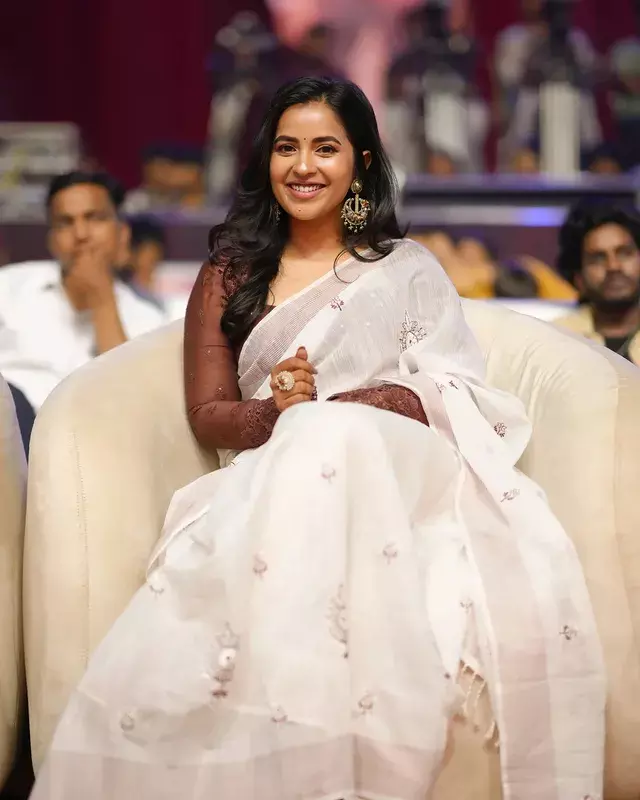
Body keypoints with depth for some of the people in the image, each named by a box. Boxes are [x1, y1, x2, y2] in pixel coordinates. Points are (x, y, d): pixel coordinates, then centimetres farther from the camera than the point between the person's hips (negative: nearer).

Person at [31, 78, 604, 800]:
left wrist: (322, 414, -13)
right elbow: (207, 413, 13)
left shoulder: (408, 269, 20)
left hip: (396, 475, -1)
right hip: (267, 488, 1)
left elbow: (454, 395, 6)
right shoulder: (230, 274, 23)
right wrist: (277, 414, -12)